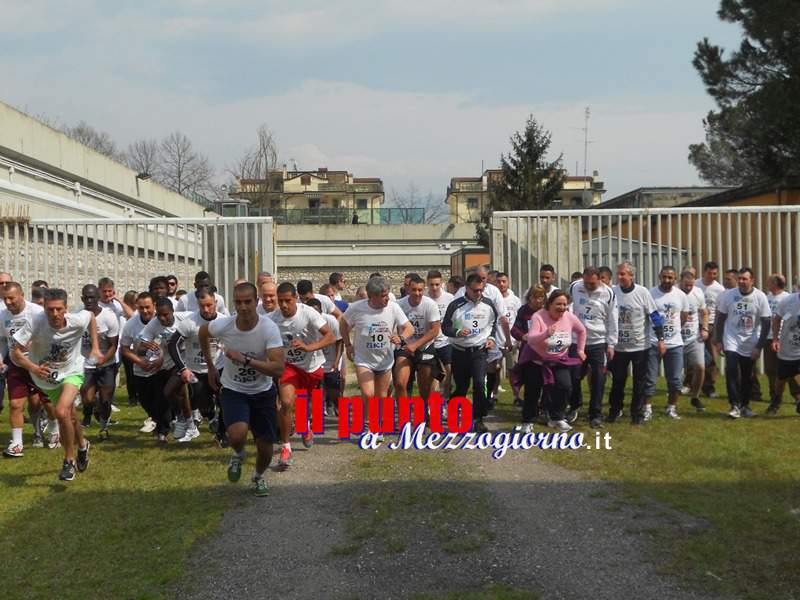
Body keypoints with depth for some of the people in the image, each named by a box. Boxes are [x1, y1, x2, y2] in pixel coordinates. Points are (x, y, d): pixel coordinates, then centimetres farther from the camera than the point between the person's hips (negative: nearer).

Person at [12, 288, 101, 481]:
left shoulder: (77, 321, -25)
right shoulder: (35, 323, -29)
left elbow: (90, 316, 0)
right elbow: (15, 353, -28)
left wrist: (95, 348, -4)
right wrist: (34, 368, -46)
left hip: (72, 372, -2)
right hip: (46, 377, 2)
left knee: (61, 413, -25)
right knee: (70, 417, 16)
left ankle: (69, 460, -5)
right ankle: (82, 445, 49)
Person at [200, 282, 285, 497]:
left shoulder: (269, 328, -23)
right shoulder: (223, 325, -18)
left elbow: (278, 369, -30)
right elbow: (203, 332, 8)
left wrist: (245, 360, -37)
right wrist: (210, 367, 13)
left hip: (263, 392, 0)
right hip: (233, 390, 0)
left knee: (265, 447, 5)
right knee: (237, 435, -27)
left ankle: (258, 477, 41)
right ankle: (238, 454, 11)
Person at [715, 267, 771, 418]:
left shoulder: (760, 297, -8)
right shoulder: (728, 295, -5)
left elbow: (766, 323, -5)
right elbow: (721, 318, 3)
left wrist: (759, 346, -8)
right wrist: (718, 341, 1)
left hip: (751, 345, 1)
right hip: (731, 342, 0)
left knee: (747, 376, 9)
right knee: (731, 371, -16)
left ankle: (745, 405, 24)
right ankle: (735, 406, -12)